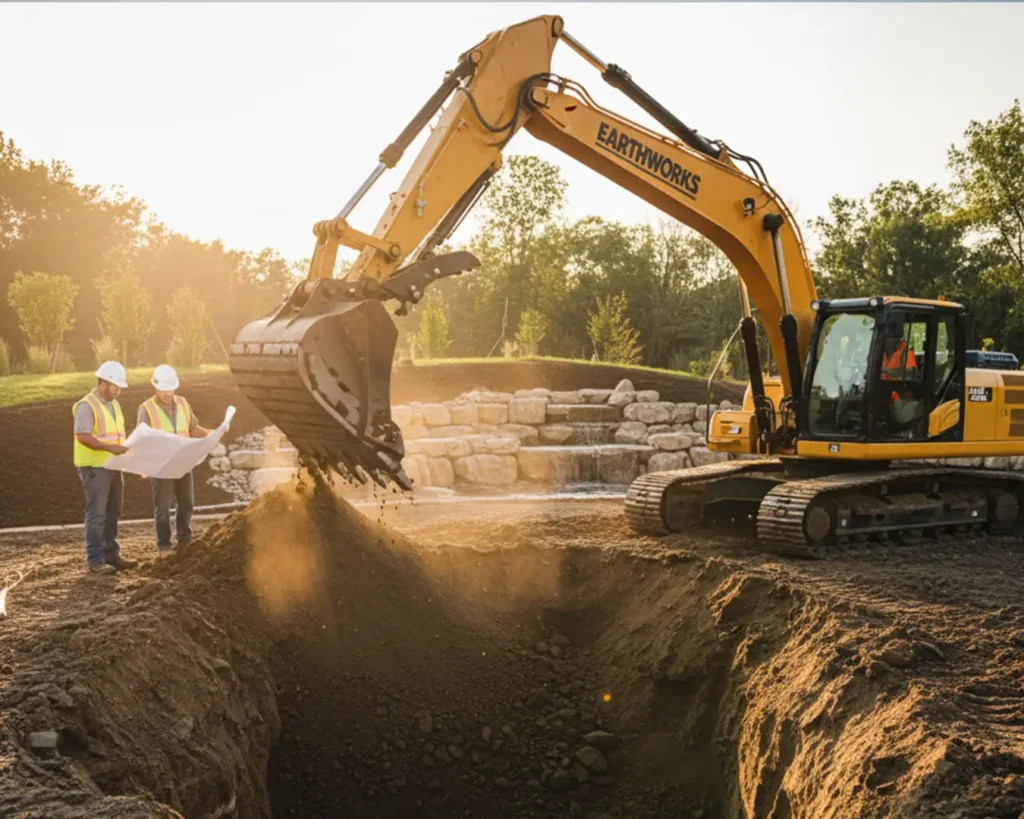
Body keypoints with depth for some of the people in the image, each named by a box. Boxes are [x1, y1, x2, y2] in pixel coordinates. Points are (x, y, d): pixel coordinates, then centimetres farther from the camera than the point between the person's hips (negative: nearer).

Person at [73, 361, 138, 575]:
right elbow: (82, 436, -24)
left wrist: (126, 448, 4)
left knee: (113, 512, 13)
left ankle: (111, 554, 22)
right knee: (97, 514, -6)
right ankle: (95, 560, -1)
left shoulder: (114, 405, 14)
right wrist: (110, 447, -29)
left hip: (113, 466, 9)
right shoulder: (86, 406, -14)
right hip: (94, 467, -9)